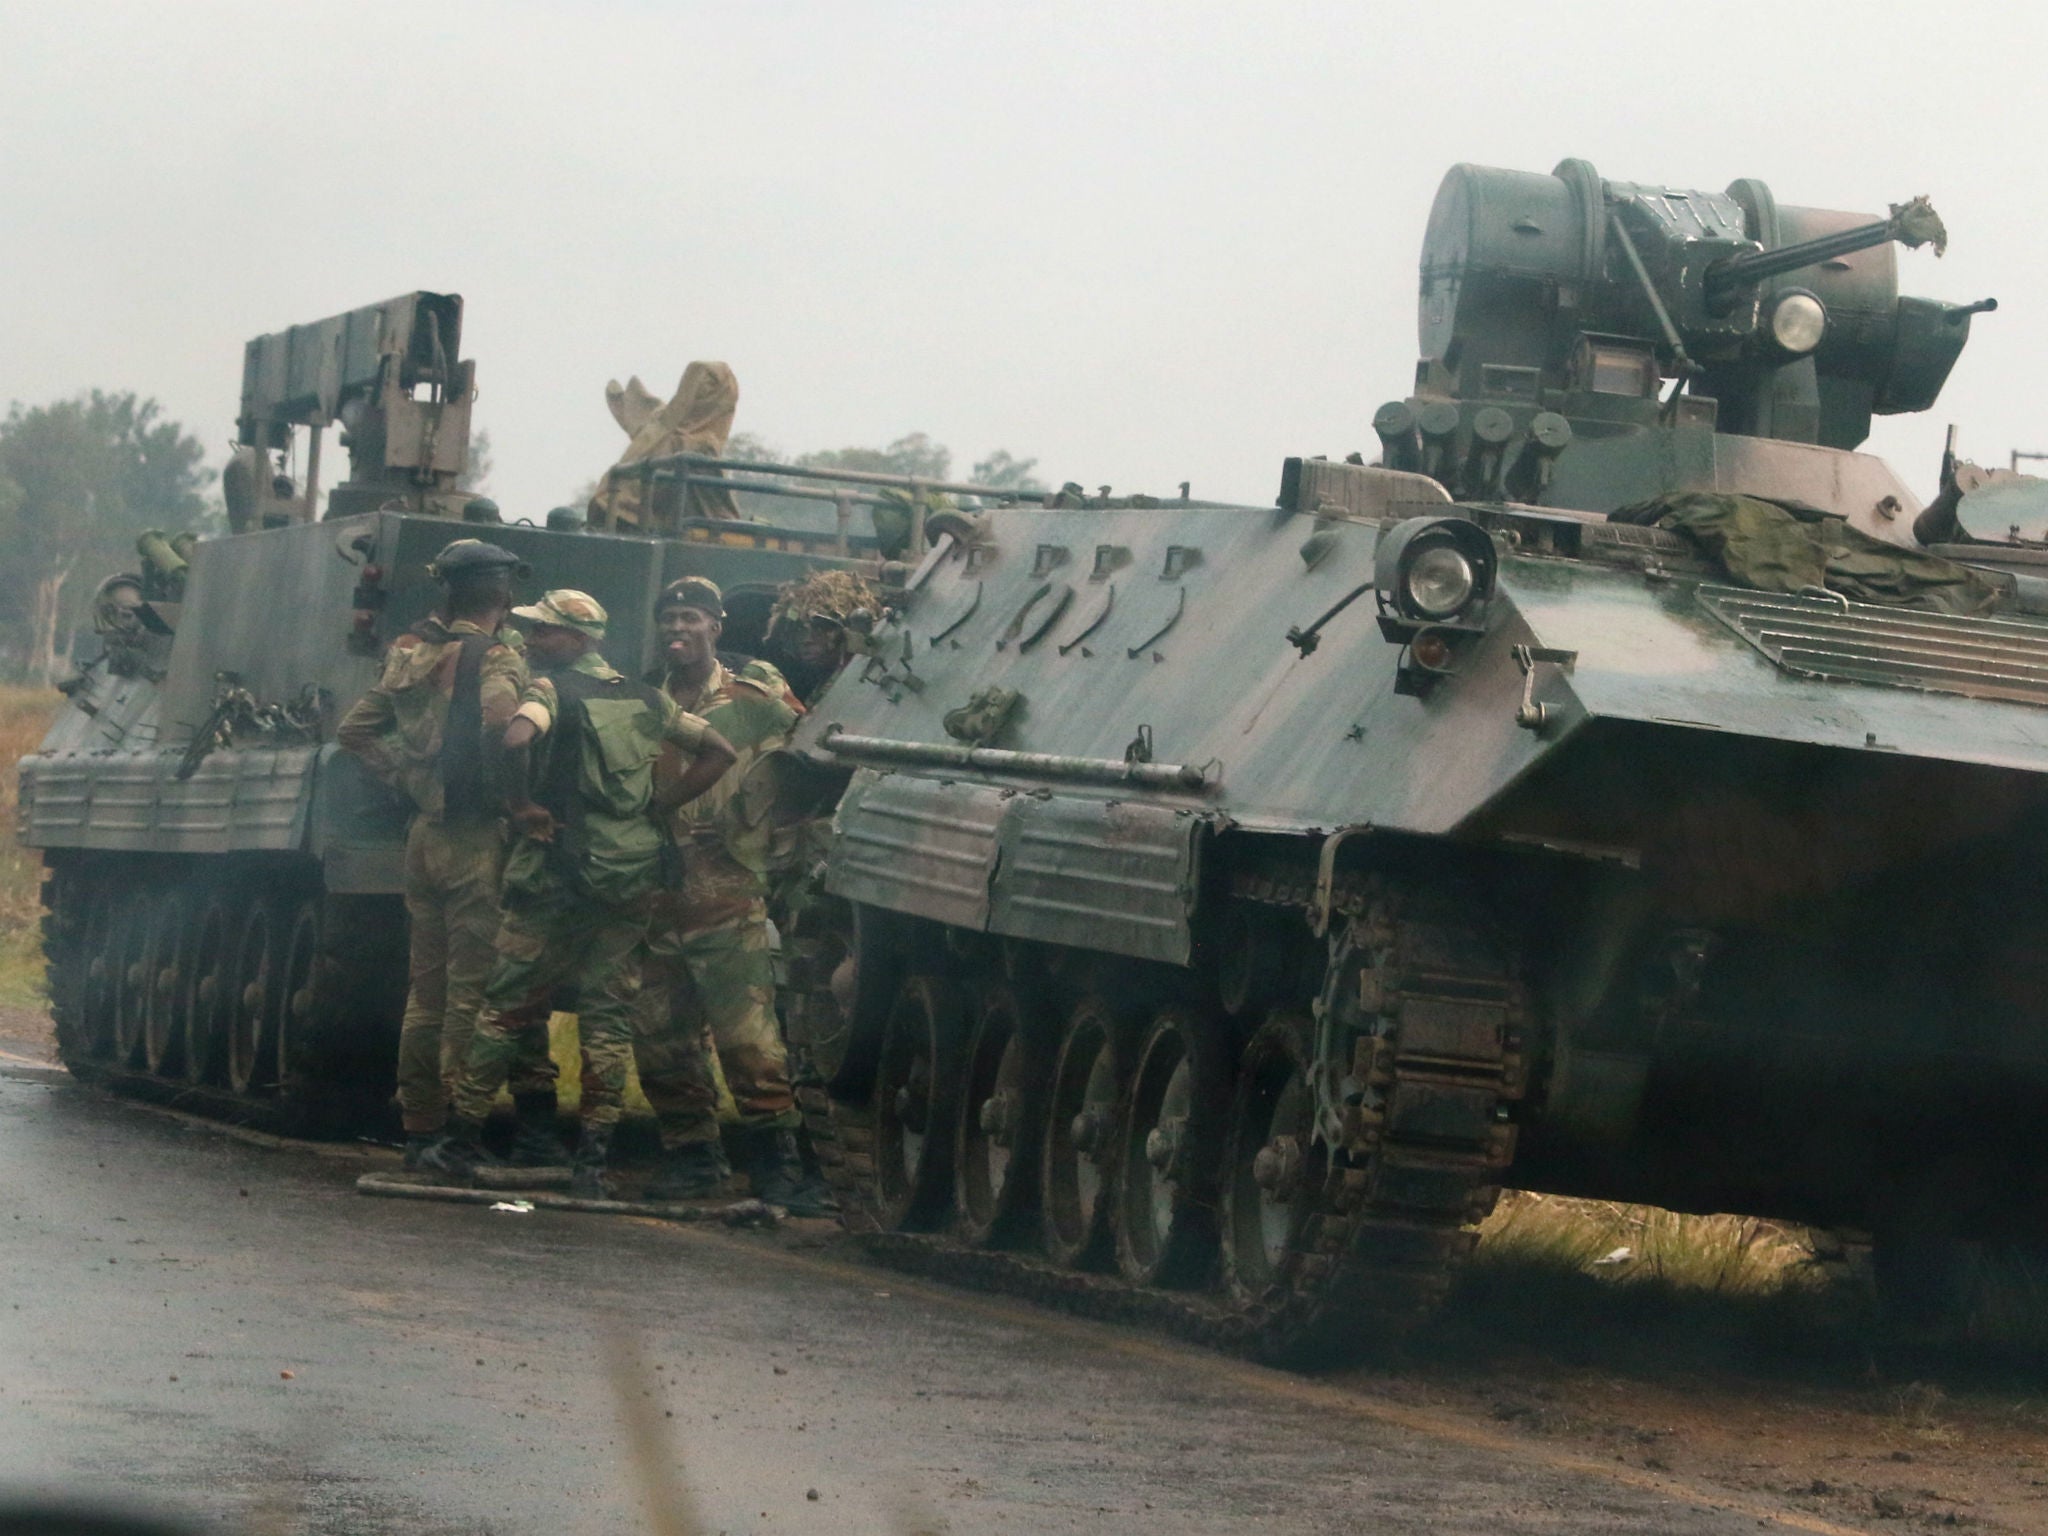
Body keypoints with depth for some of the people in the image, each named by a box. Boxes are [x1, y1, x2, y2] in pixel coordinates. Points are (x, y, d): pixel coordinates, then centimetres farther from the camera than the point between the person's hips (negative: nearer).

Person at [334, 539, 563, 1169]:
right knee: (472, 988, -5)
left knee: (426, 987, 13)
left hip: (423, 831, 7)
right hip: (476, 839, -7)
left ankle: (419, 1127, 16)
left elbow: (355, 731, 17)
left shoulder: (409, 655, 11)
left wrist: (406, 779, 13)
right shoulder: (495, 659, -10)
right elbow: (498, 721, -30)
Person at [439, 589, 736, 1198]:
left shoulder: (554, 688, -6)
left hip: (559, 868, -5)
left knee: (509, 1003, 5)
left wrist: (520, 805, -14)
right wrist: (657, 807, 13)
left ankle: (463, 1137, 9)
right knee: (608, 1015, 5)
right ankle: (593, 1159, 2)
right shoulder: (645, 699, 13)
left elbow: (516, 738, -28)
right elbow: (718, 752, 17)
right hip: (630, 874, 5)